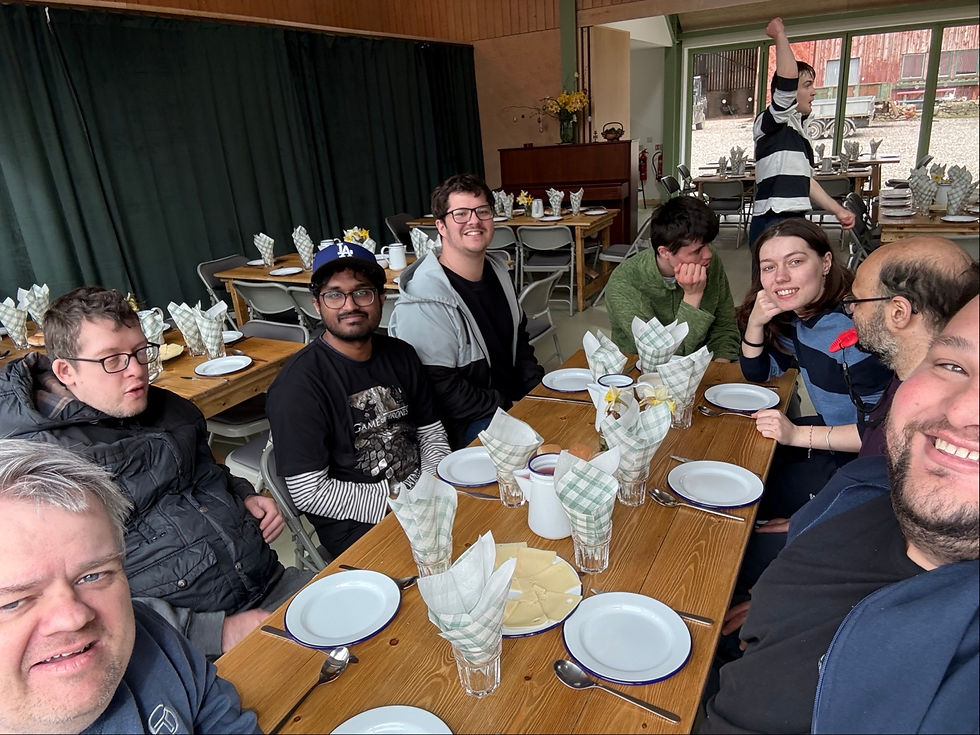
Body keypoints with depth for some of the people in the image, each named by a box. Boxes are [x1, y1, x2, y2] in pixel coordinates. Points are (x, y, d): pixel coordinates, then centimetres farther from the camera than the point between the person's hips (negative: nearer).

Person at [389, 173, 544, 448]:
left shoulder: (497, 268, 7)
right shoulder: (424, 301, -21)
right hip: (462, 425, -8)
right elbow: (442, 391, -21)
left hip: (513, 400, 9)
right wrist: (509, 407, -18)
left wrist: (537, 391, 6)